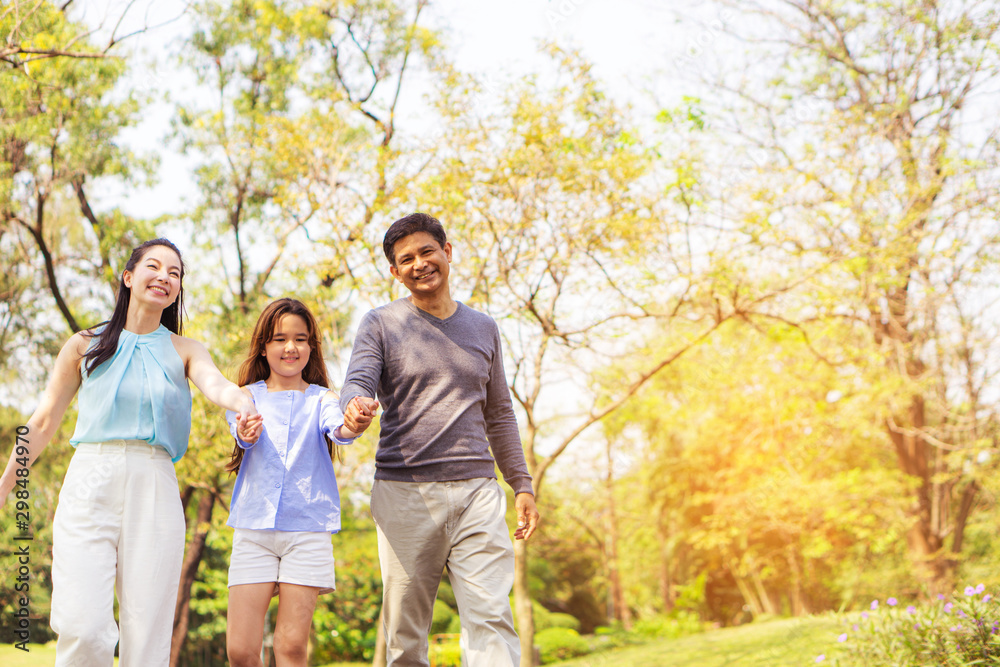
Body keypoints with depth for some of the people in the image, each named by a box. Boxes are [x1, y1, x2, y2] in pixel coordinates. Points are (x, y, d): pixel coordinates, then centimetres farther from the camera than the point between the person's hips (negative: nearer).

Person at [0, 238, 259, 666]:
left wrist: (241, 402, -31)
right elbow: (43, 422, 18)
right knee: (82, 628, -15)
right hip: (88, 486, 0)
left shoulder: (183, 351, 14)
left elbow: (214, 383, -8)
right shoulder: (85, 345, 14)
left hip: (154, 489, 1)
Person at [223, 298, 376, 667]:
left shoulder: (322, 399, 5)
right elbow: (241, 429, -13)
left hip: (308, 529, -1)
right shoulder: (248, 396, 8)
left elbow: (336, 427, -17)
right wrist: (246, 434, -38)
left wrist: (352, 427, -42)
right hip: (253, 527, 1)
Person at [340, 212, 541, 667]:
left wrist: (522, 484, 15)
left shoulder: (483, 328, 17)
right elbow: (357, 383, -6)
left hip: (477, 492, 2)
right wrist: (355, 406, -31)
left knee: (491, 619, -10)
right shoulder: (381, 324, 8)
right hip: (403, 492, -1)